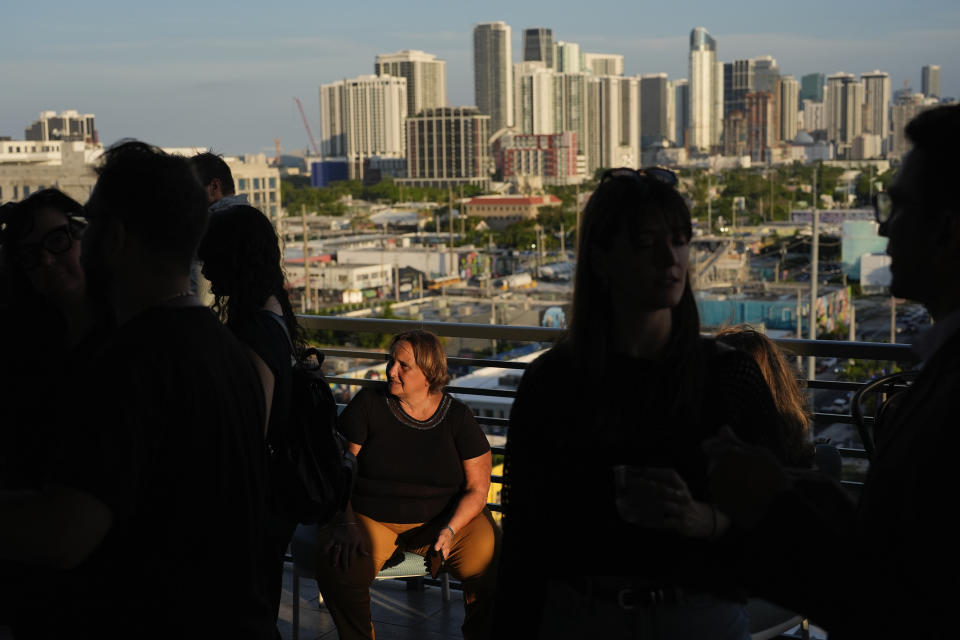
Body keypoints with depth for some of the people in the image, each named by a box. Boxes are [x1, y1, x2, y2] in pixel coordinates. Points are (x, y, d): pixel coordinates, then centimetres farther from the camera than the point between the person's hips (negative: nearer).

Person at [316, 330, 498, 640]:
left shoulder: (457, 416, -1)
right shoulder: (368, 403, -3)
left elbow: (477, 488, -1)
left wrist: (449, 529, -18)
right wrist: (347, 524, -18)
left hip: (446, 518, 1)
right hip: (370, 518, 0)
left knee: (491, 566, -24)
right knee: (338, 571, -29)